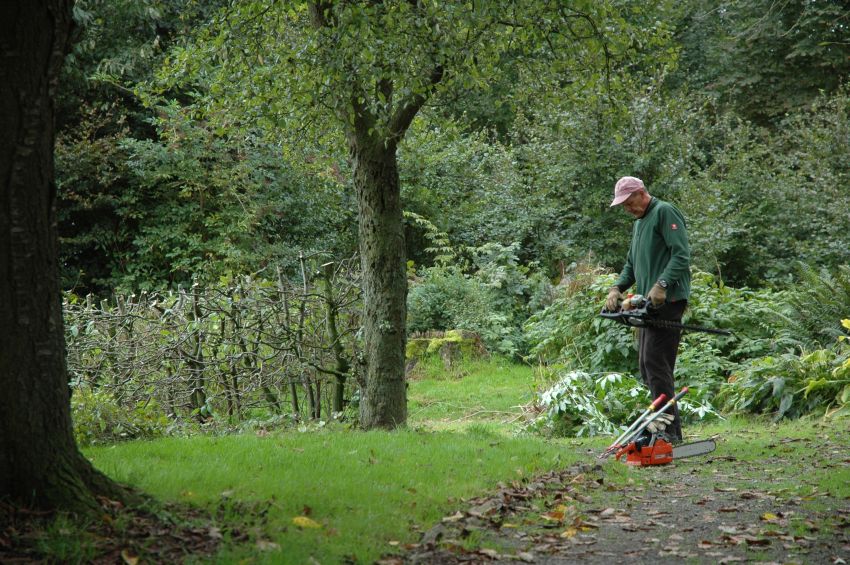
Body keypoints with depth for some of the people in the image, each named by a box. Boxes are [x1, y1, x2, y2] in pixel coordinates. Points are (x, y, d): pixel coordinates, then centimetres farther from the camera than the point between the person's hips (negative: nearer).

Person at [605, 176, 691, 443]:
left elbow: (681, 255, -16)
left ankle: (670, 429, -13)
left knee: (656, 362, -14)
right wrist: (617, 288, 10)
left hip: (667, 301, -10)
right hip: (648, 303, 10)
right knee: (647, 366, 8)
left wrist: (662, 285, -25)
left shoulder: (665, 212, -6)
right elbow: (632, 264, 26)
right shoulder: (639, 223, 24)